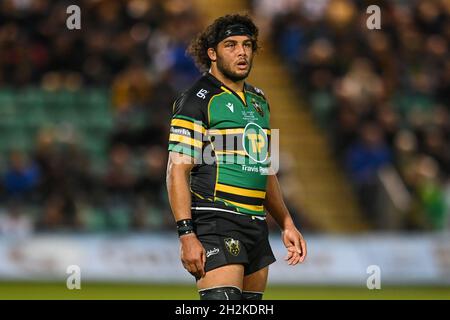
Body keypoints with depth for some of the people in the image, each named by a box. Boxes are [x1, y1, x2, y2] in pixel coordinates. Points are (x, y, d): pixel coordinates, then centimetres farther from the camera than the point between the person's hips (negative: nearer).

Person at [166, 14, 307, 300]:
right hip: (215, 223, -8)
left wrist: (287, 224, 21)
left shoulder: (259, 100, 19)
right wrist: (187, 235, -20)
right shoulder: (197, 99, -6)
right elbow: (177, 171, -12)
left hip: (256, 225, 8)